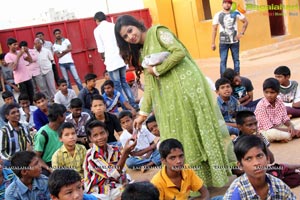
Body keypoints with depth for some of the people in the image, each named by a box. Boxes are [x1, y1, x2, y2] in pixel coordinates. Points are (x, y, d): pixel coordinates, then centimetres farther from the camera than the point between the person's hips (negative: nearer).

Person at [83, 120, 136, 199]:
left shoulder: (115, 150, 2)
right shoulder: (91, 156, -16)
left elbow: (121, 173, 3)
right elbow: (113, 174, -22)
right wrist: (125, 153, -32)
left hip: (115, 188, 5)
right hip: (98, 193, -5)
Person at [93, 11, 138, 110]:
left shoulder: (97, 30, 0)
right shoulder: (114, 26, 13)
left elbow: (101, 48, -5)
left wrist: (103, 58, 12)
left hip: (111, 61, -5)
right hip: (121, 58, 5)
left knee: (117, 85, 2)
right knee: (124, 82, 16)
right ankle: (133, 104, 13)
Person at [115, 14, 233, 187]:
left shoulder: (157, 32, 0)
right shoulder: (141, 53, 19)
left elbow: (180, 52, -14)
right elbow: (149, 85, 15)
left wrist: (157, 70, -9)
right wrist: (144, 113, 10)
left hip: (186, 86, -7)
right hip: (169, 96, 8)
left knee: (196, 130, -4)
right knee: (180, 136, 7)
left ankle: (216, 173, 6)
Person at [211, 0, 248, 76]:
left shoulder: (236, 13, 0)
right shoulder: (218, 15, -2)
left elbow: (245, 21, 11)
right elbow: (214, 29, 0)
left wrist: (242, 33, -1)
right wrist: (213, 43, -2)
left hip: (235, 41, 2)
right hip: (223, 42, -2)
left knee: (236, 60, 7)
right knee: (223, 61, -6)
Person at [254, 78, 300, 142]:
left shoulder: (280, 102, -2)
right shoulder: (261, 106, -21)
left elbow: (285, 119, 2)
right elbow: (269, 128, -22)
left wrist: (291, 126, -21)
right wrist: (287, 130, -23)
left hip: (280, 127, 6)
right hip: (266, 131, -6)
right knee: (273, 133, -38)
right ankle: (292, 134, -13)